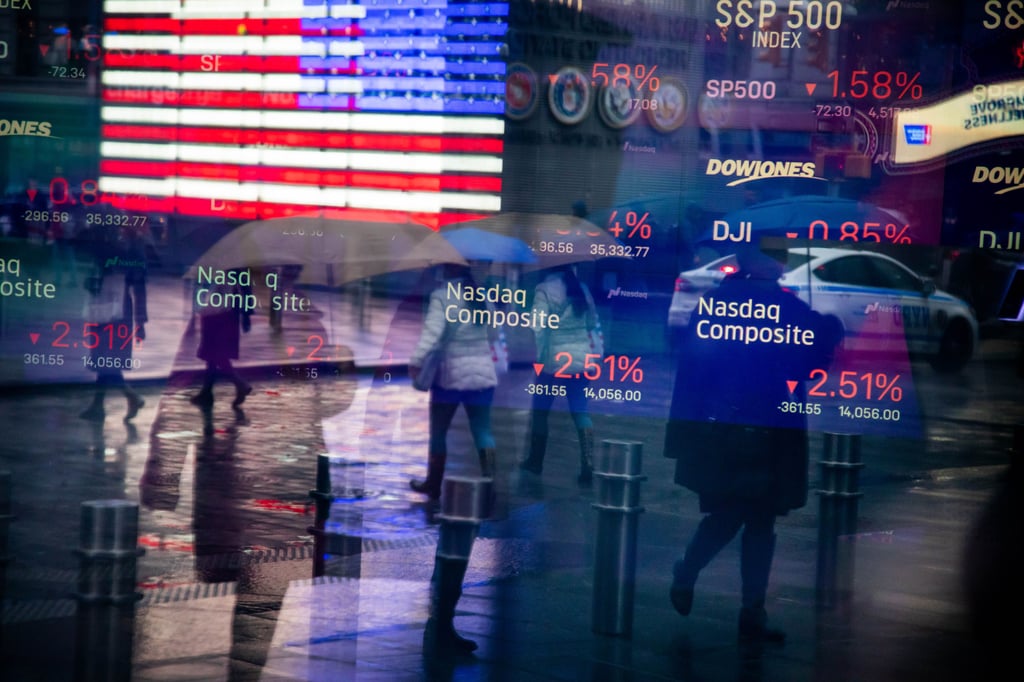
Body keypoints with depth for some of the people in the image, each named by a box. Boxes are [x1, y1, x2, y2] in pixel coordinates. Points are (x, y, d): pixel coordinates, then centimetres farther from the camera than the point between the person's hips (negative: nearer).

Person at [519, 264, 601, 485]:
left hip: (556, 357, -4)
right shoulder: (581, 288, 7)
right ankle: (587, 467, -4)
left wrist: (540, 354, -9)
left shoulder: (545, 290, -9)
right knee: (580, 411, 5)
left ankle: (535, 460, 23)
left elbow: (538, 326, -16)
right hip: (581, 356, 4)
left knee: (540, 409, 13)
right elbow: (592, 323, 12)